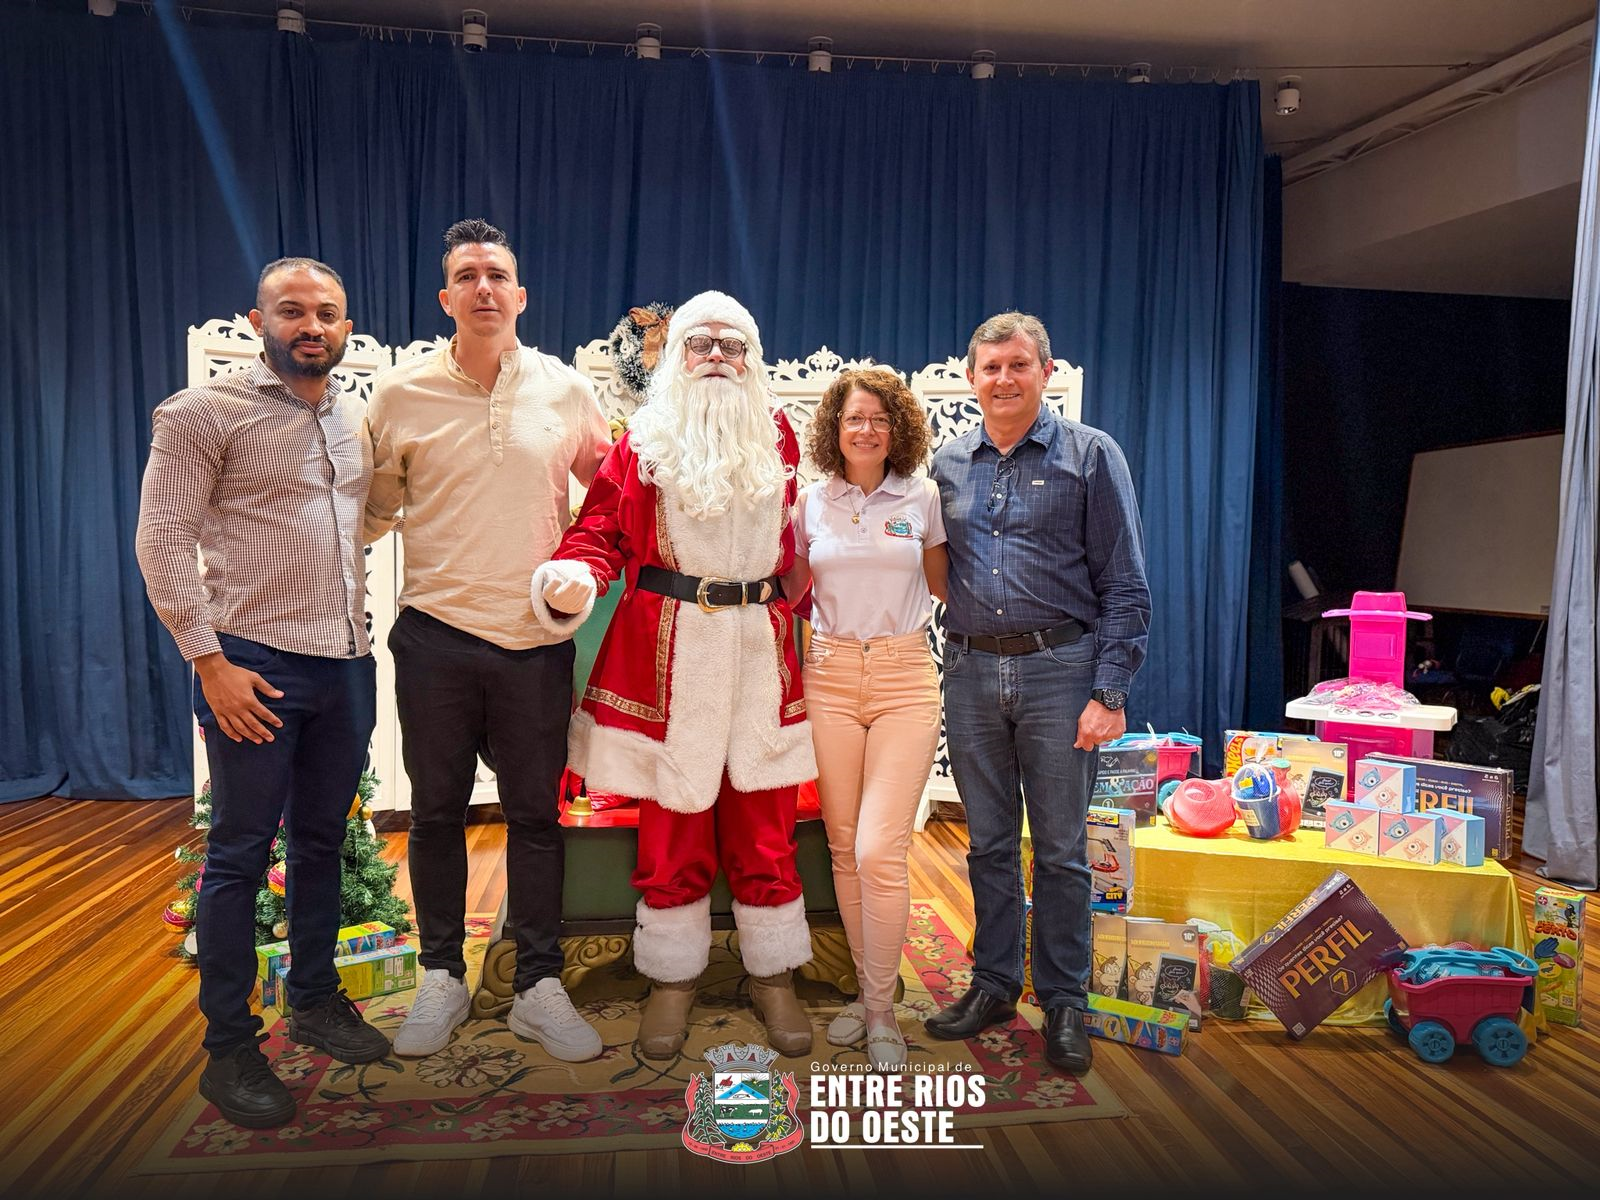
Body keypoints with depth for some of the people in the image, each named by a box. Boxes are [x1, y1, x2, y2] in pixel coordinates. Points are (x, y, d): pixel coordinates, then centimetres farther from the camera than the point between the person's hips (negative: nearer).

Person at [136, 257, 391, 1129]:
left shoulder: (358, 419, 11)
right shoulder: (205, 413, -6)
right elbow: (162, 541, -9)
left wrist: (365, 629, 9)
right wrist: (210, 661, -15)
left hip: (346, 662, 6)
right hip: (255, 664, -5)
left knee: (321, 842, 16)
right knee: (240, 855, 4)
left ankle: (315, 1000, 33)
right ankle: (229, 1049, 17)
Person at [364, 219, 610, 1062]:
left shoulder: (564, 390, 2)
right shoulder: (401, 394, 0)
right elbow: (372, 510, 8)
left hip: (537, 636, 0)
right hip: (435, 635, 0)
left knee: (536, 814, 8)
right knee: (436, 812, 11)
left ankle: (538, 986, 22)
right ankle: (441, 979, 29)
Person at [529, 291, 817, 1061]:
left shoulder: (776, 438, 11)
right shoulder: (644, 441, 3)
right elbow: (603, 530, -2)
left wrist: (791, 614, 11)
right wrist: (574, 582, -22)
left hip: (760, 652, 2)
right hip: (667, 651, -2)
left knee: (765, 828, 7)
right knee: (671, 829, 7)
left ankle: (773, 977, 24)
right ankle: (672, 978, 24)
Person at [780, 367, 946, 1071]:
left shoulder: (922, 498, 5)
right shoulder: (811, 502, 7)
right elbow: (788, 589, 13)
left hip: (904, 678, -2)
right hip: (831, 675, 2)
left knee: (879, 851, -10)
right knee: (844, 848, 7)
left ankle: (881, 1012, 7)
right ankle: (869, 991, 25)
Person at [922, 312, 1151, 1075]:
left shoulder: (1089, 456, 0)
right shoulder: (947, 465, 10)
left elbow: (1125, 586, -4)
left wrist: (1110, 693, -10)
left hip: (1057, 672, -3)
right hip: (971, 671, 3)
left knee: (1060, 848, 5)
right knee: (989, 842, 13)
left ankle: (1064, 1003, 20)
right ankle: (994, 983, 27)